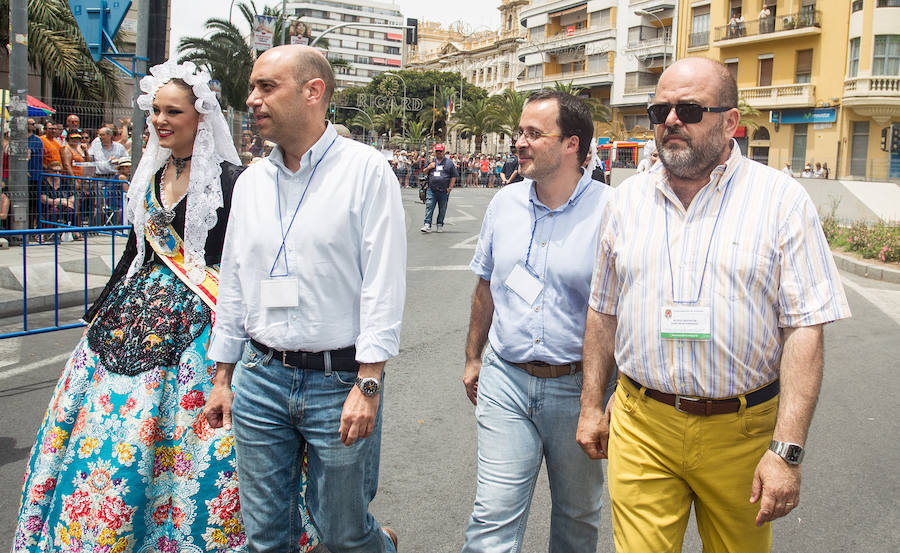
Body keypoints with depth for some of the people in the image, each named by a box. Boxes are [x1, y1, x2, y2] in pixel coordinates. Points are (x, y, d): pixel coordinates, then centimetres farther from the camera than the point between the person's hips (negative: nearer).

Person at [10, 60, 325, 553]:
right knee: (98, 421, 9)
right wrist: (100, 310, 21)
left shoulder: (227, 179, -9)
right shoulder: (151, 175, 11)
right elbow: (136, 251, 19)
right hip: (137, 310, 7)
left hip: (198, 319, -7)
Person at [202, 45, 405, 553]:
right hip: (260, 378, 5)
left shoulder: (366, 169, -8)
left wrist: (368, 386, -16)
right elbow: (234, 283, 14)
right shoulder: (251, 181, 9)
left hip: (339, 381, -5)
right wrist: (222, 378, 14)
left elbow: (383, 284, -12)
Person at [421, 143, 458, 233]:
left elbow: (454, 176, 3)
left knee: (442, 209, 7)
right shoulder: (431, 161, 12)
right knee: (429, 207, -8)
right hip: (431, 190, 1)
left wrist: (450, 187, -5)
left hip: (444, 191, -1)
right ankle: (427, 225, -9)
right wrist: (428, 167, -3)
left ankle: (440, 225, 21)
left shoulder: (449, 162, 4)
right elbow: (424, 172, 19)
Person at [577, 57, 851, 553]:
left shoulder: (782, 200, -5)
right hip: (641, 427, 2)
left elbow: (805, 328, -10)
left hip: (741, 430, -1)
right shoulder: (628, 198, 6)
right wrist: (591, 406, 10)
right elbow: (603, 311, 12)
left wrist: (787, 450, -16)